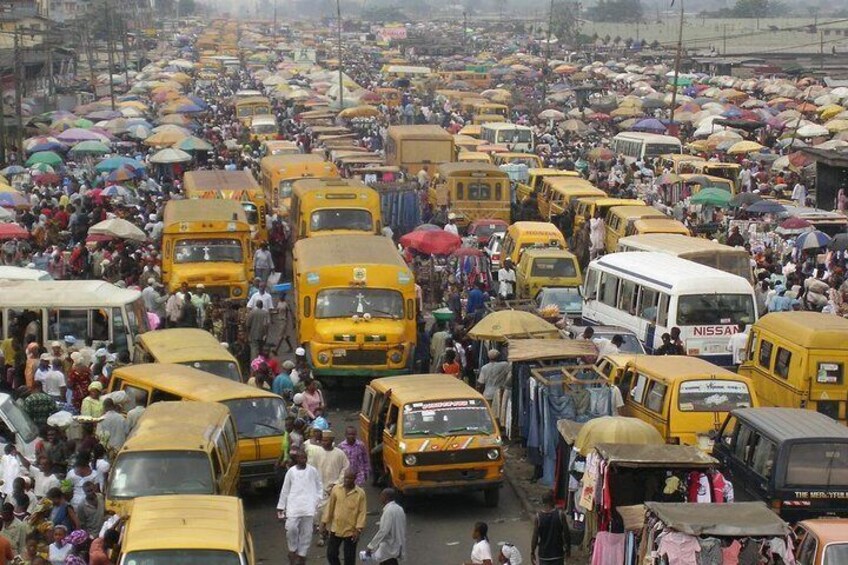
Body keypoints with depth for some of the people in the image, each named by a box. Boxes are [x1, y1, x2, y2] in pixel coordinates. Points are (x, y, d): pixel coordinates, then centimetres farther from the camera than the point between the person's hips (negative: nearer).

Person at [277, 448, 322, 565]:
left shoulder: (313, 471, 6)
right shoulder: (291, 472, 6)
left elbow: (319, 488, 13)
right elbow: (285, 490, 11)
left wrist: (317, 502, 2)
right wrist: (281, 507, 11)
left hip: (309, 506, 1)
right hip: (293, 505, -1)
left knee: (306, 532, 0)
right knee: (291, 527, -15)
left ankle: (301, 555, 12)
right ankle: (292, 550, 6)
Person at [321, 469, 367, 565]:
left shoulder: (360, 493, -8)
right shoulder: (336, 489, -1)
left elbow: (362, 512, -7)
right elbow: (329, 507, 5)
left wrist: (358, 530, -13)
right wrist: (324, 524, 3)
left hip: (351, 531, -3)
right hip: (336, 529, 3)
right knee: (331, 554, 7)